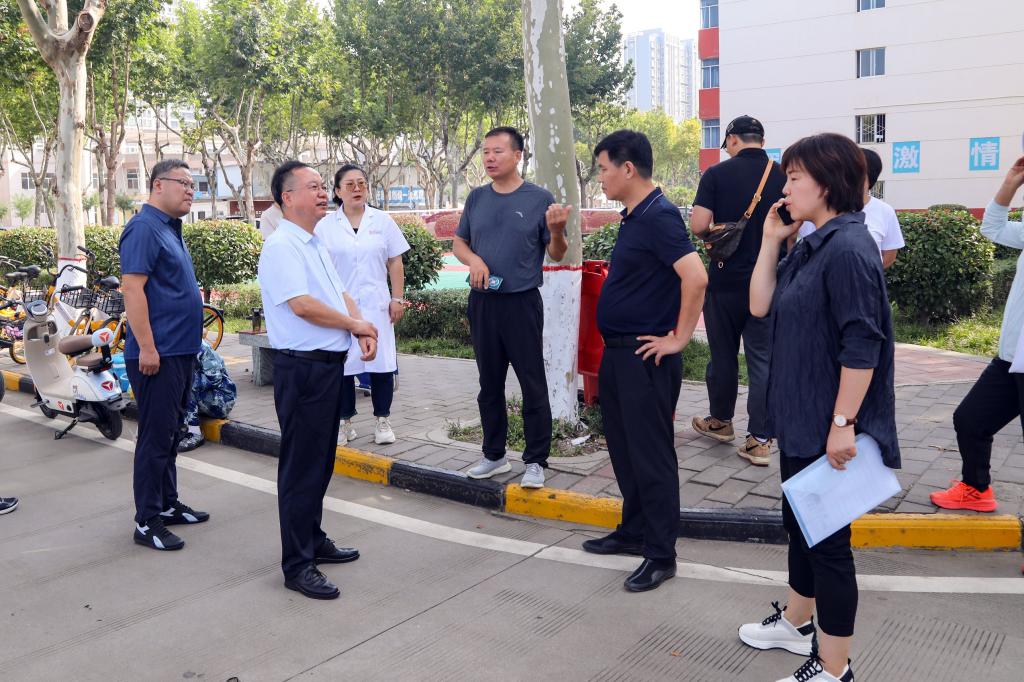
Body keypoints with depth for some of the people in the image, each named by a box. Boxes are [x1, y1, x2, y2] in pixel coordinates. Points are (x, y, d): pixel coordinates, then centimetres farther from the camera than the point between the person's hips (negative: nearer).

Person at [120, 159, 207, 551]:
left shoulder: (171, 229, 16)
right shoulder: (144, 228, -13)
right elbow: (132, 288, -20)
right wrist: (147, 347, -23)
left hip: (180, 352, 10)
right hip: (158, 355, -10)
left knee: (170, 434, 16)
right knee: (156, 436, -4)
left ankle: (168, 504, 28)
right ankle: (146, 522, 5)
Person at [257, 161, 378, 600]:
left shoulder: (316, 245, 17)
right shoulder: (281, 246, -14)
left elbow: (340, 293, 16)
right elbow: (302, 305, -23)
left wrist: (363, 329, -3)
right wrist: (355, 325, -11)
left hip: (329, 365, 10)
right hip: (302, 367, -10)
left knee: (321, 461, 18)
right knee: (302, 467, -2)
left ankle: (314, 540, 33)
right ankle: (297, 565, 8)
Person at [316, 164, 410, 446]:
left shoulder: (382, 221, 6)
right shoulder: (325, 226, 3)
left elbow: (395, 264, 7)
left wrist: (398, 298, 2)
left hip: (376, 304, 1)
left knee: (381, 363, 1)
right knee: (341, 365, 4)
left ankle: (382, 421, 14)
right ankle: (345, 422, 17)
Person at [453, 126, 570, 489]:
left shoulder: (539, 199, -4)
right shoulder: (477, 198, 8)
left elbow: (556, 254, -3)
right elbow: (459, 242, 15)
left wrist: (557, 230, -24)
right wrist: (473, 259, -6)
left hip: (522, 303, -4)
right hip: (482, 301, 5)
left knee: (533, 385, 0)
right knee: (489, 384, 13)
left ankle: (535, 461, 12)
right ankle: (494, 455, 27)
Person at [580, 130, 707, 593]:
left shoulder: (659, 216, -18)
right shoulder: (633, 216, 12)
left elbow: (696, 277, -29)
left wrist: (679, 338, -21)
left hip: (646, 358, -10)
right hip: (617, 352, 10)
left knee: (651, 455, 0)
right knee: (624, 448, 18)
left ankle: (660, 554, 12)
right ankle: (633, 532, 33)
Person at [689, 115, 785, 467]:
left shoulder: (717, 174, -7)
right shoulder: (783, 177, 0)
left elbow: (698, 226, -12)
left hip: (726, 279, -1)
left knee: (723, 354, 14)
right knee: (763, 358, 4)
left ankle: (720, 421, 31)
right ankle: (760, 440, 3)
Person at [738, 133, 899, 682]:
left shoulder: (847, 249, -20)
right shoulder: (811, 245, 9)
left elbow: (861, 347, -23)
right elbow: (761, 306, 7)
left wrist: (843, 424, -22)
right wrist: (770, 240, 2)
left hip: (826, 428, -10)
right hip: (800, 421, 10)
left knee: (827, 540, 2)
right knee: (799, 524, 22)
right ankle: (796, 623, 42)